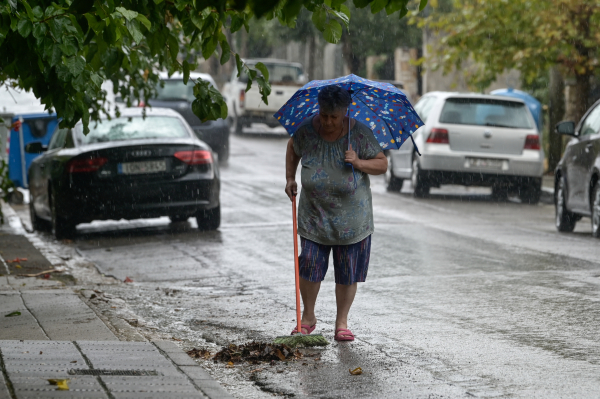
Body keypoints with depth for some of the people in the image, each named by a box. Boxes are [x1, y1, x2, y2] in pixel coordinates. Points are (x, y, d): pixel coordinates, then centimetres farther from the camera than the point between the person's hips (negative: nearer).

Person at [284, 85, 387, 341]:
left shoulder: (359, 134, -12)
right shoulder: (307, 131, -8)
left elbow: (382, 164, -5)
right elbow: (293, 148, 14)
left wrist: (359, 163, -22)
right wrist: (290, 179, 7)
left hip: (351, 220, -1)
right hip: (314, 216, 1)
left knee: (348, 273, 4)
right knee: (309, 267, -2)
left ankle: (342, 323, 18)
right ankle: (308, 317, 20)